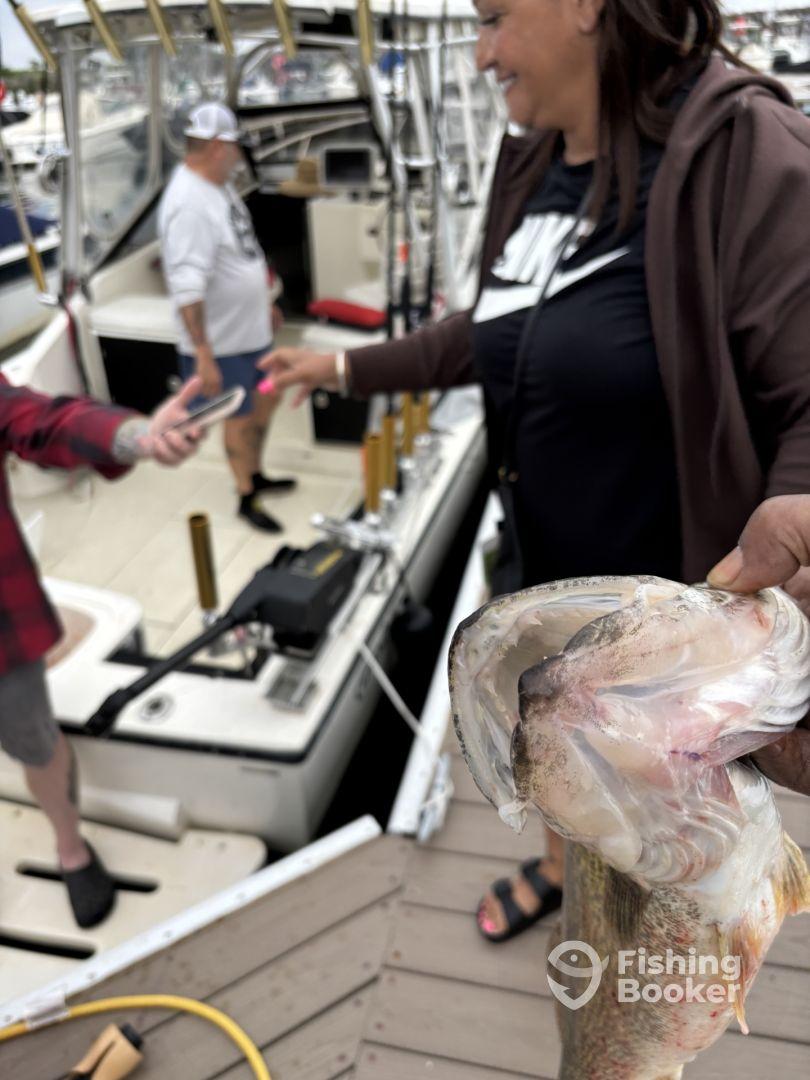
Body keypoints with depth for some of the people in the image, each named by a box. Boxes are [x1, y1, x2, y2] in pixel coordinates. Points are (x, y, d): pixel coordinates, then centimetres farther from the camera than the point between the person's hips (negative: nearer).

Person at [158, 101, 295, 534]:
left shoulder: (219, 183, 5)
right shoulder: (189, 203, -26)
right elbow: (187, 290, -30)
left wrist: (264, 303, 24)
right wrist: (203, 354, -31)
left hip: (251, 330, 9)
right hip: (222, 344, -9)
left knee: (265, 401, 22)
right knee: (240, 418, 6)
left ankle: (255, 475, 43)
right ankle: (246, 498, 26)